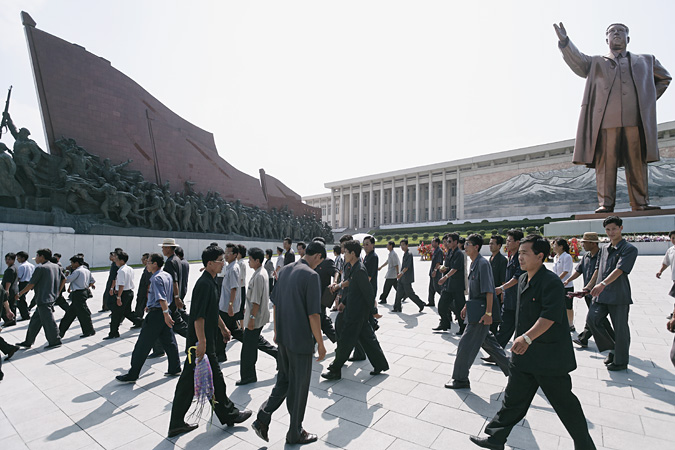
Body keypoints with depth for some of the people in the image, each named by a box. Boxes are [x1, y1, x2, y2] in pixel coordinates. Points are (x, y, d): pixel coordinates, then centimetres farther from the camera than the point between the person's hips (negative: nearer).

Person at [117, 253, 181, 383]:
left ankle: (132, 375, 12)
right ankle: (175, 369, 21)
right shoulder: (167, 275, 11)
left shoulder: (156, 278, -17)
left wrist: (166, 314, -31)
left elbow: (162, 299, -26)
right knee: (169, 342, 14)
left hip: (156, 314, -9)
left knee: (142, 346, 2)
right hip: (165, 312, 9)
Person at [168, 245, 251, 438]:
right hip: (200, 342, -10)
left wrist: (223, 327, 26)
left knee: (189, 380, 16)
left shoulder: (210, 282, 12)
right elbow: (198, 316, -26)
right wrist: (202, 342, -26)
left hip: (195, 342, 10)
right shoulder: (204, 284, -21)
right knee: (215, 379, 6)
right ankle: (228, 414, 24)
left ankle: (177, 424, 27)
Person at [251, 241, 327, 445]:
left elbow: (275, 304, 11)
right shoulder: (311, 276, -20)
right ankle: (295, 434, 30)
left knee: (284, 381, 24)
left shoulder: (284, 270, 4)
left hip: (283, 337, 7)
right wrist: (320, 344, -9)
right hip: (301, 340, -7)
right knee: (299, 387, 11)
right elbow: (313, 315, -20)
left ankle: (262, 420, 22)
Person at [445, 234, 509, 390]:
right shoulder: (473, 264, 11)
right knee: (487, 341, 21)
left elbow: (489, 291, -21)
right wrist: (466, 306, 22)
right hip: (475, 309, 10)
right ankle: (509, 368, 37)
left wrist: (488, 313, -22)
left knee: (466, 344, -2)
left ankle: (460, 379, 11)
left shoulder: (483, 263, -18)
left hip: (481, 311, -10)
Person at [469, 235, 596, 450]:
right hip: (524, 355, 8)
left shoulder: (551, 282, -19)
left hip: (550, 356, -8)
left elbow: (550, 316, -29)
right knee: (513, 398, 14)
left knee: (564, 403, 12)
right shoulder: (523, 280, 8)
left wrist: (528, 337, -38)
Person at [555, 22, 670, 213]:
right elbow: (576, 61, 2)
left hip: (636, 120, 2)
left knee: (637, 163, -1)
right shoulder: (596, 63, 21)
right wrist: (564, 41, -14)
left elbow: (664, 78, 37)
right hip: (606, 120, -2)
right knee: (605, 163, -8)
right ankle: (606, 203, -7)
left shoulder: (646, 61, 28)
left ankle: (640, 202, 3)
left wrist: (649, 100, 21)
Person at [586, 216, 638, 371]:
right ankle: (612, 348, 19)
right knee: (592, 319, -4)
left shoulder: (629, 249, -7)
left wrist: (603, 284, -33)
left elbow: (619, 270, -20)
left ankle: (621, 361, 21)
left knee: (620, 329, 4)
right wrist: (588, 287, 15)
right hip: (601, 294, 6)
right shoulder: (604, 249, 14)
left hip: (619, 295, -6)